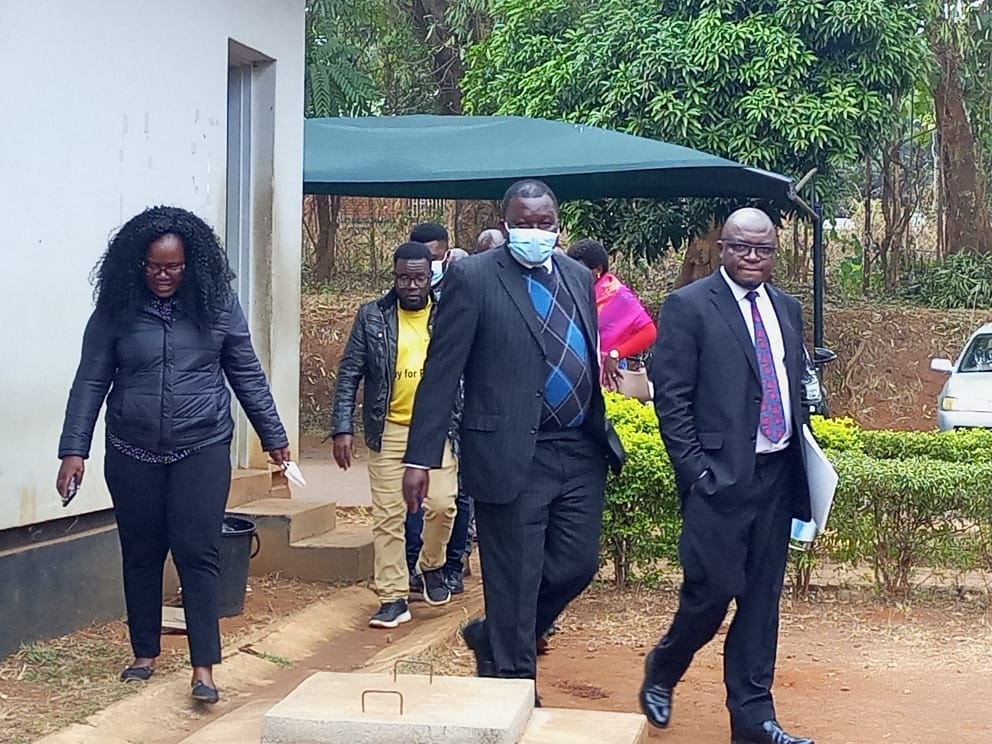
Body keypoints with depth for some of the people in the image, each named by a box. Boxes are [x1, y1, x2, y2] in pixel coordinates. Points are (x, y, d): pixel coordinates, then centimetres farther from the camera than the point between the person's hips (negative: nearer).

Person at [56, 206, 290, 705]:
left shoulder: (217, 304, -4)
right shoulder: (115, 309, -4)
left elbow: (247, 375, 4)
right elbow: (91, 382, -2)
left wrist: (273, 436, 7)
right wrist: (74, 449, -8)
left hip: (203, 450, -1)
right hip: (132, 454, 2)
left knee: (197, 554, -5)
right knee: (141, 555, 11)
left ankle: (203, 668, -2)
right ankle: (144, 654, 25)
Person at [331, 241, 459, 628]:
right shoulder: (372, 317, 0)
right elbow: (349, 374, 2)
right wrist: (342, 428, -5)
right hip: (388, 430, 0)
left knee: (442, 505, -10)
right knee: (388, 516, 1)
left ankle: (432, 566, 20)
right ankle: (393, 598, 9)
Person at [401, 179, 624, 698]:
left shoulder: (577, 277, 12)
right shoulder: (473, 278, -6)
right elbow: (441, 372, -9)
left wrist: (600, 432, 16)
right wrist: (420, 457, -14)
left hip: (581, 451, 6)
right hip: (512, 455, -6)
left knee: (578, 564, 10)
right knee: (514, 580, 2)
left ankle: (493, 638, 33)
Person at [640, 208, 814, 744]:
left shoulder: (787, 308, 14)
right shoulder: (689, 306, -5)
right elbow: (671, 397, -8)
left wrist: (803, 463, 11)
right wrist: (695, 472, -13)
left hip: (777, 475, 6)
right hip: (721, 475, -6)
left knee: (761, 599, 8)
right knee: (713, 590, -5)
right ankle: (660, 673, 22)